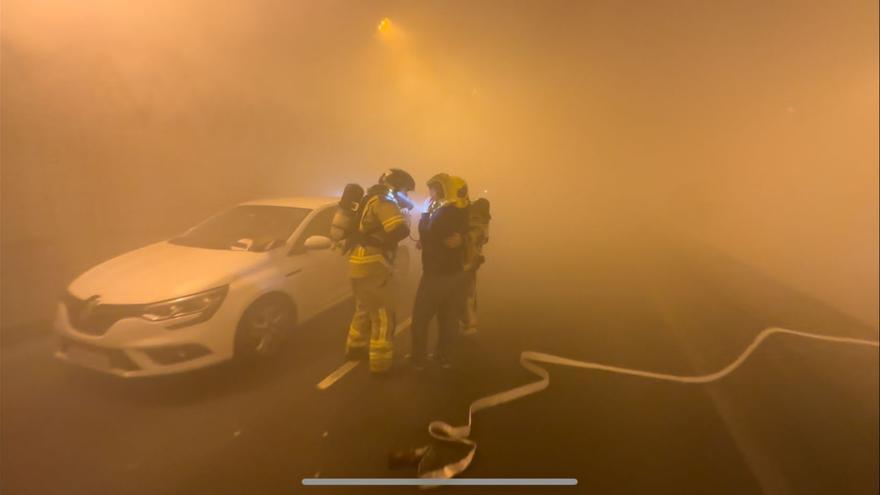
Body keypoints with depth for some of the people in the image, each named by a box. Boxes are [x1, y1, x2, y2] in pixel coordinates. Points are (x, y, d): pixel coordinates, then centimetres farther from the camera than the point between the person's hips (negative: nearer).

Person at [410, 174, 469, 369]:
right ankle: (444, 357, 23)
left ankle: (419, 359, 13)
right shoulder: (460, 212, 7)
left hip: (436, 275, -8)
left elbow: (425, 238, -15)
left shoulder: (443, 213, -18)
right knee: (448, 319, 14)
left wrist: (426, 213, -6)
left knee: (421, 318, 6)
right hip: (456, 274, 8)